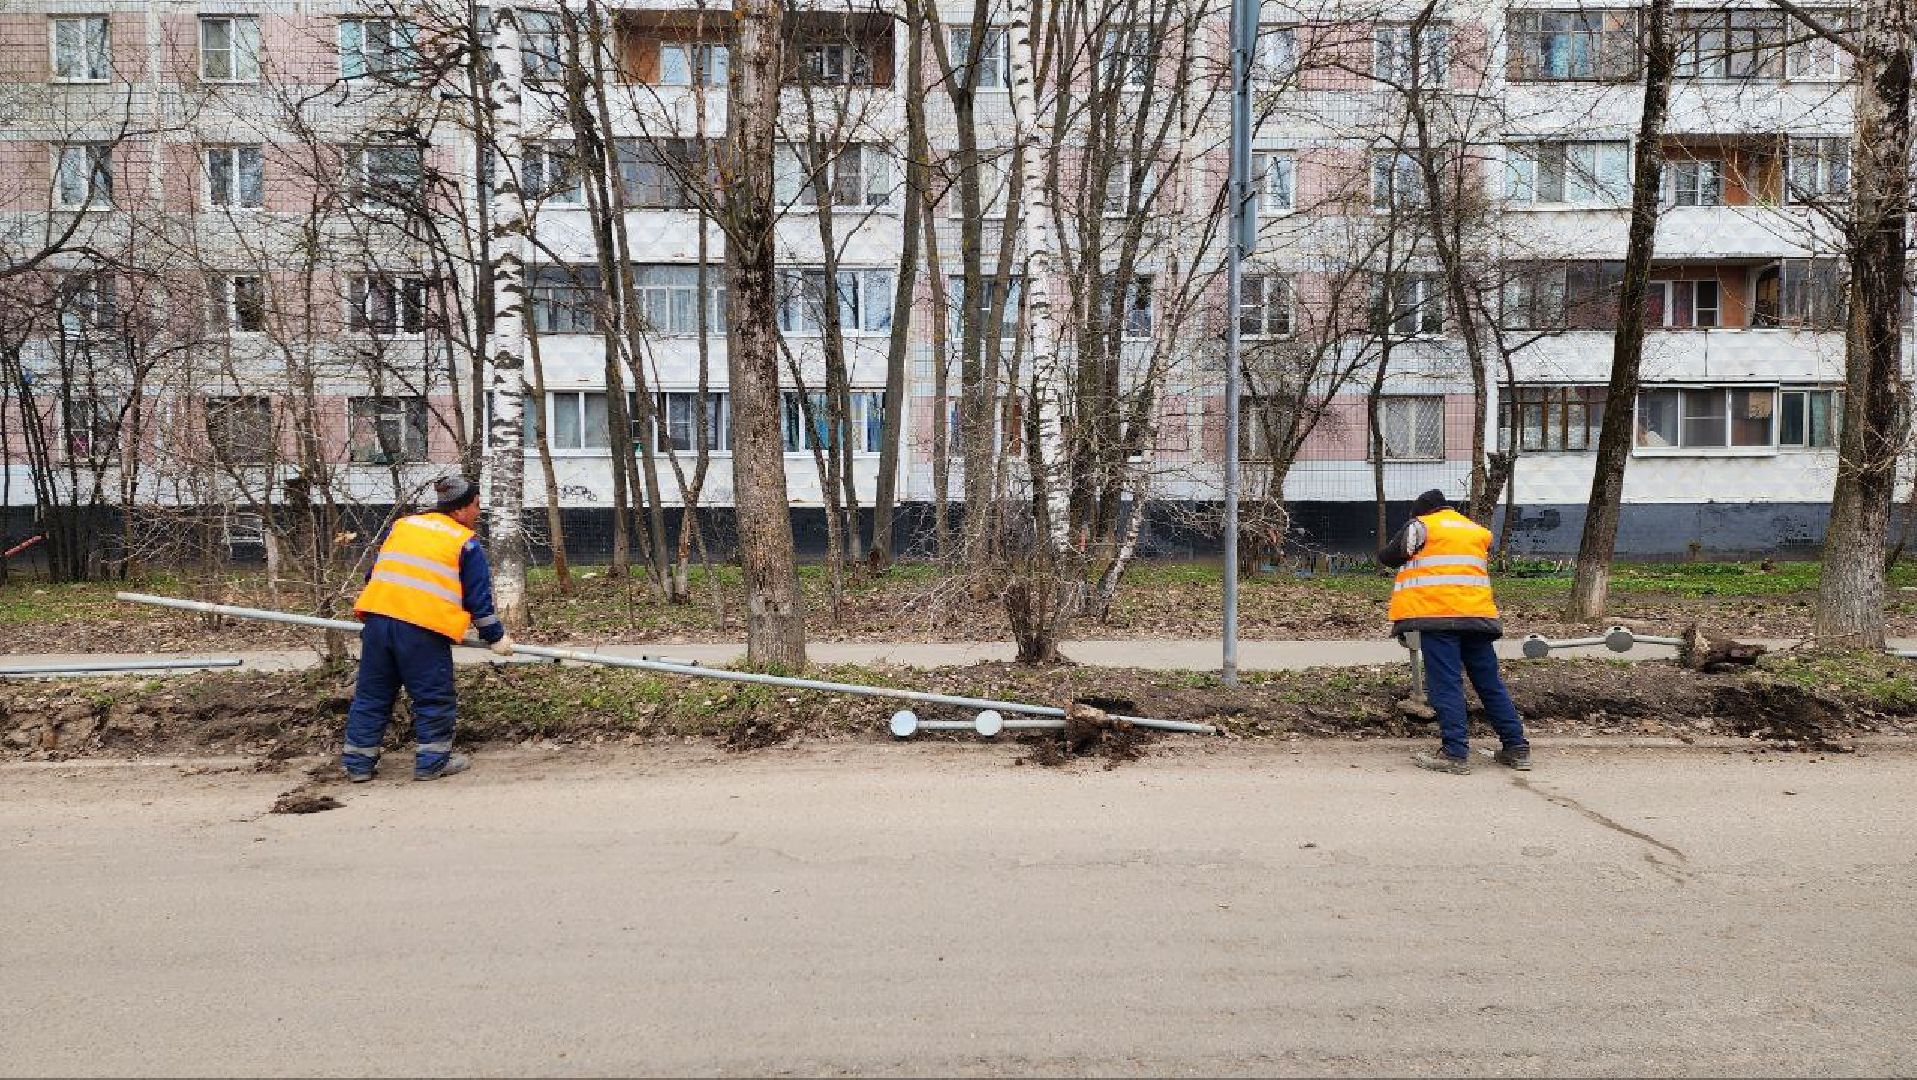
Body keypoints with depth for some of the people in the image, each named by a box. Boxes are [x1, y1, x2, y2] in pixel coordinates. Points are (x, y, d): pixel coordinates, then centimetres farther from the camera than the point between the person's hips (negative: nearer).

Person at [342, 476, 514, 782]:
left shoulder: (402, 525, 21)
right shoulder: (465, 542, 5)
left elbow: (374, 572, 26)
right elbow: (479, 598, 5)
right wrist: (495, 637, 16)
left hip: (378, 617, 6)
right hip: (423, 629, -6)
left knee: (372, 693, 14)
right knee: (433, 696, 7)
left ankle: (358, 762, 20)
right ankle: (433, 761, 12)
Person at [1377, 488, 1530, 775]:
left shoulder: (1420, 526, 4)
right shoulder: (1479, 531, 20)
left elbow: (1387, 557, 7)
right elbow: (1484, 566, 23)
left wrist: (1412, 558, 27)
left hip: (1438, 616, -5)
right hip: (1479, 616, 6)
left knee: (1446, 685, -5)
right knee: (1491, 684, 11)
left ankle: (1455, 753, -10)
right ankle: (1516, 748, 13)